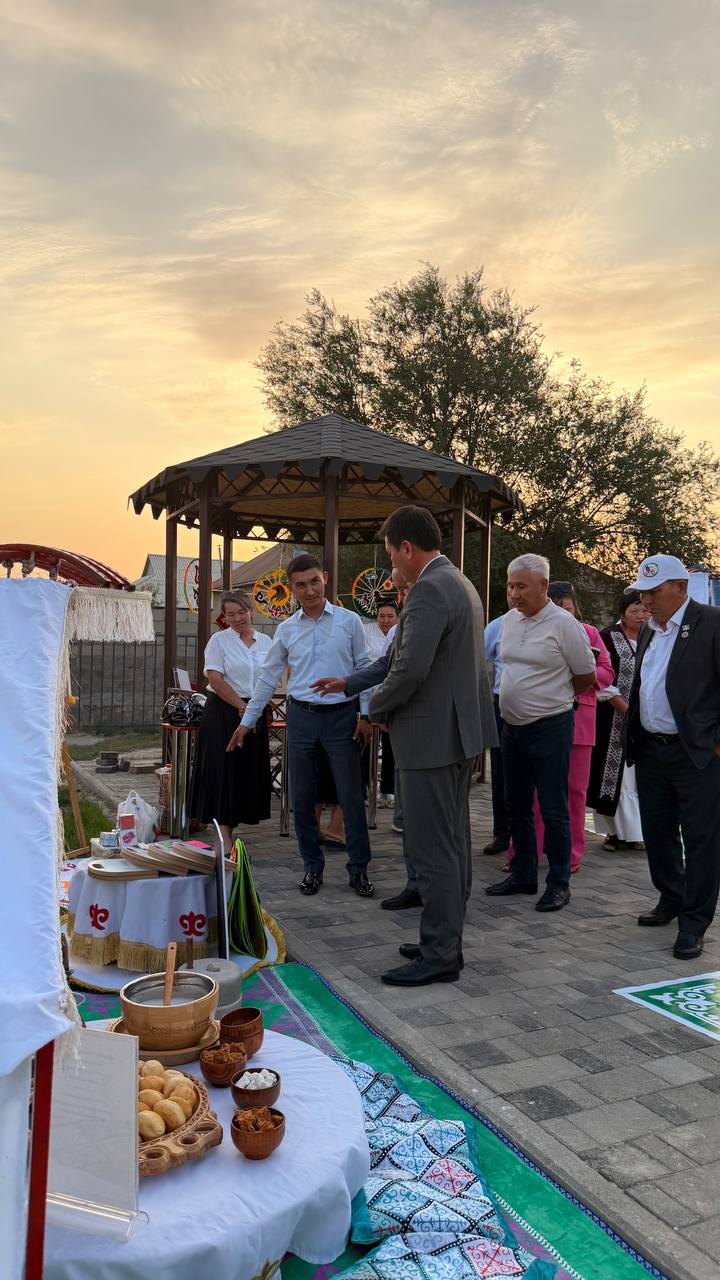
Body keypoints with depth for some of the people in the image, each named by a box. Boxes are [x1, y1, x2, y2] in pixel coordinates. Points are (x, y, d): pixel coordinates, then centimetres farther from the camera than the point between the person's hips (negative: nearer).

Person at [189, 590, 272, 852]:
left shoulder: (265, 642, 10)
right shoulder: (219, 640, -2)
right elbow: (215, 679, -11)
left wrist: (259, 707, -3)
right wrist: (241, 706, -13)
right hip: (224, 712, -4)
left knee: (249, 772, 5)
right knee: (223, 771, -4)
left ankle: (230, 827, 18)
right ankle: (224, 841, -1)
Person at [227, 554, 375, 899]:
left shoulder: (349, 622, -1)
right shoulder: (286, 629, 6)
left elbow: (364, 670, 3)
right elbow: (268, 677, 11)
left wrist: (366, 715, -4)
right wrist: (247, 720, 11)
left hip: (341, 716, -2)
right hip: (301, 716, 3)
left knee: (351, 796, 1)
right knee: (302, 799, 7)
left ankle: (358, 869, 14)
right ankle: (312, 867, 21)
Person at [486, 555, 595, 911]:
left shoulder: (563, 624, -13)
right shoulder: (510, 619, 6)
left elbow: (586, 676, -5)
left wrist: (555, 696, 7)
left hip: (550, 727, -7)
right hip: (512, 726, 7)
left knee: (553, 809, 1)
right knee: (517, 805, 15)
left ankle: (559, 883, 13)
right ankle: (523, 875, 28)